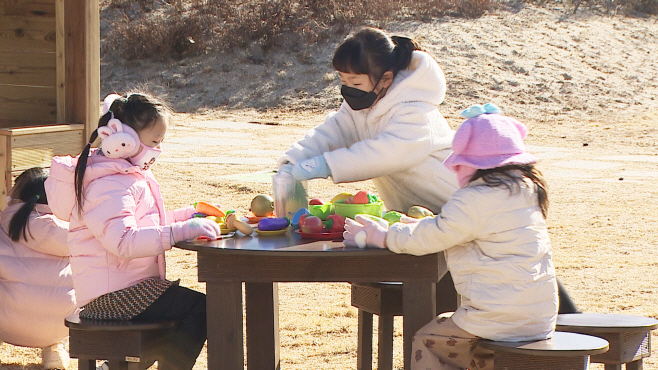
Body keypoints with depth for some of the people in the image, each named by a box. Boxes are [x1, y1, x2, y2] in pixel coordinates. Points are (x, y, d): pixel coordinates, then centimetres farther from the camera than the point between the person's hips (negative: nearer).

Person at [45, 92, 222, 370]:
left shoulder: (129, 176, 18)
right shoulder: (110, 185, -18)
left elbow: (143, 224, 29)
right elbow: (124, 241, -32)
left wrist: (190, 214, 16)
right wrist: (182, 230, -36)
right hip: (114, 295, -11)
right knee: (202, 310, -18)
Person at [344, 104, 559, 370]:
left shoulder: (475, 200, -15)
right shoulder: (528, 190, 11)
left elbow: (431, 237, -9)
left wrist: (380, 236, 5)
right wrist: (424, 225, 25)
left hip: (500, 322, -9)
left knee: (425, 342, 5)